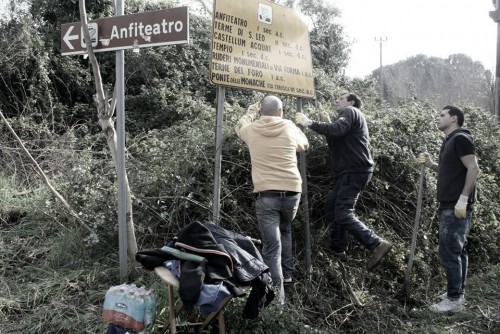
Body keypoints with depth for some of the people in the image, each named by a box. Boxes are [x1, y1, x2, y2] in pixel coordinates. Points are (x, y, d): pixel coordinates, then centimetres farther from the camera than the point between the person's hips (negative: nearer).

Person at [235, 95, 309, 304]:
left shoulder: (251, 130, 4)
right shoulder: (289, 127, 4)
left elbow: (239, 126, 30)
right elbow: (304, 145, 24)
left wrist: (252, 110, 43)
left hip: (265, 194, -2)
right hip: (292, 191, 2)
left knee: (271, 245, -4)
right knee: (285, 230, 29)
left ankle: (277, 293, -10)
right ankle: (287, 273, 33)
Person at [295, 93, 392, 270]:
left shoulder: (351, 112, -4)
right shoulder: (347, 118, 26)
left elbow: (336, 129, -25)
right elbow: (335, 145, 21)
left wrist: (310, 123, -23)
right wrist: (326, 123, 12)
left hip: (354, 172, -11)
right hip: (349, 172, 11)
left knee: (343, 213, -17)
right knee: (331, 206, 16)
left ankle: (377, 244, -18)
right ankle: (338, 249, 24)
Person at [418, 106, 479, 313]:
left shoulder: (461, 138, -12)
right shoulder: (450, 141, 17)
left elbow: (473, 168, -19)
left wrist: (463, 198, -23)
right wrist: (430, 164, 8)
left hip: (456, 206, -10)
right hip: (449, 205, 10)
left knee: (448, 251, -7)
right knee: (457, 250, 14)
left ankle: (454, 300, 1)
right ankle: (458, 293, 23)